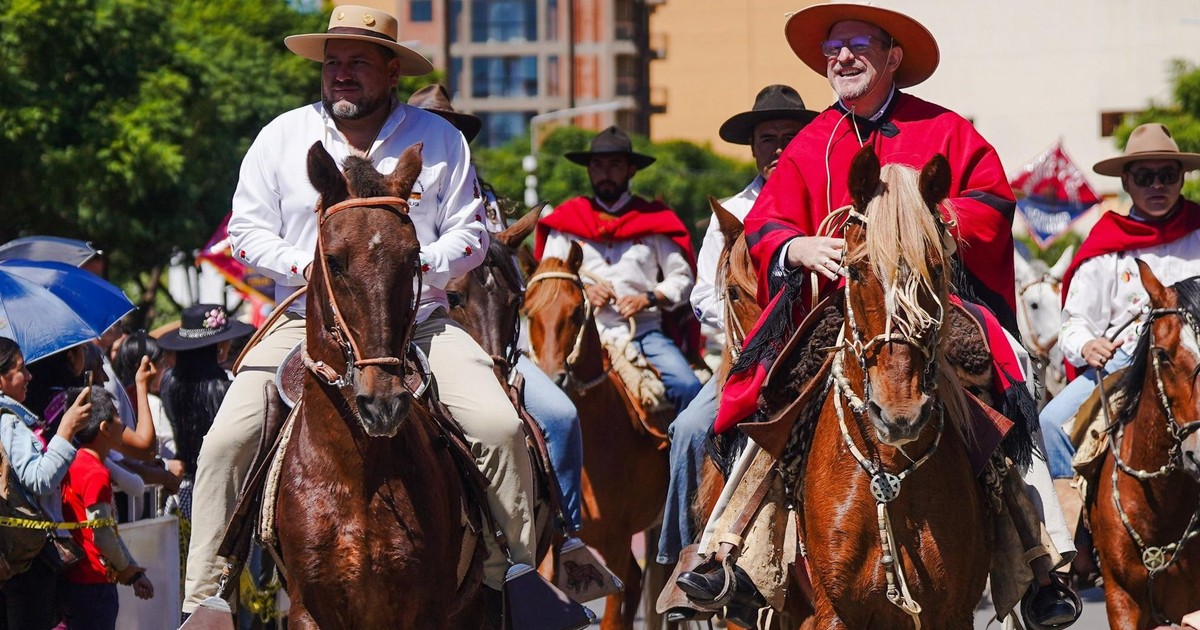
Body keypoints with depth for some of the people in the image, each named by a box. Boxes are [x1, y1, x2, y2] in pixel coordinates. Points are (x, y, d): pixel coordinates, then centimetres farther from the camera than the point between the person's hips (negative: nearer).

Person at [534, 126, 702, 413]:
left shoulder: (652, 220, 11)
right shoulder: (566, 222, 13)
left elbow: (682, 277, 10)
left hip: (643, 331, 0)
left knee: (688, 387, -24)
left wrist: (648, 298, -8)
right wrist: (583, 291, -5)